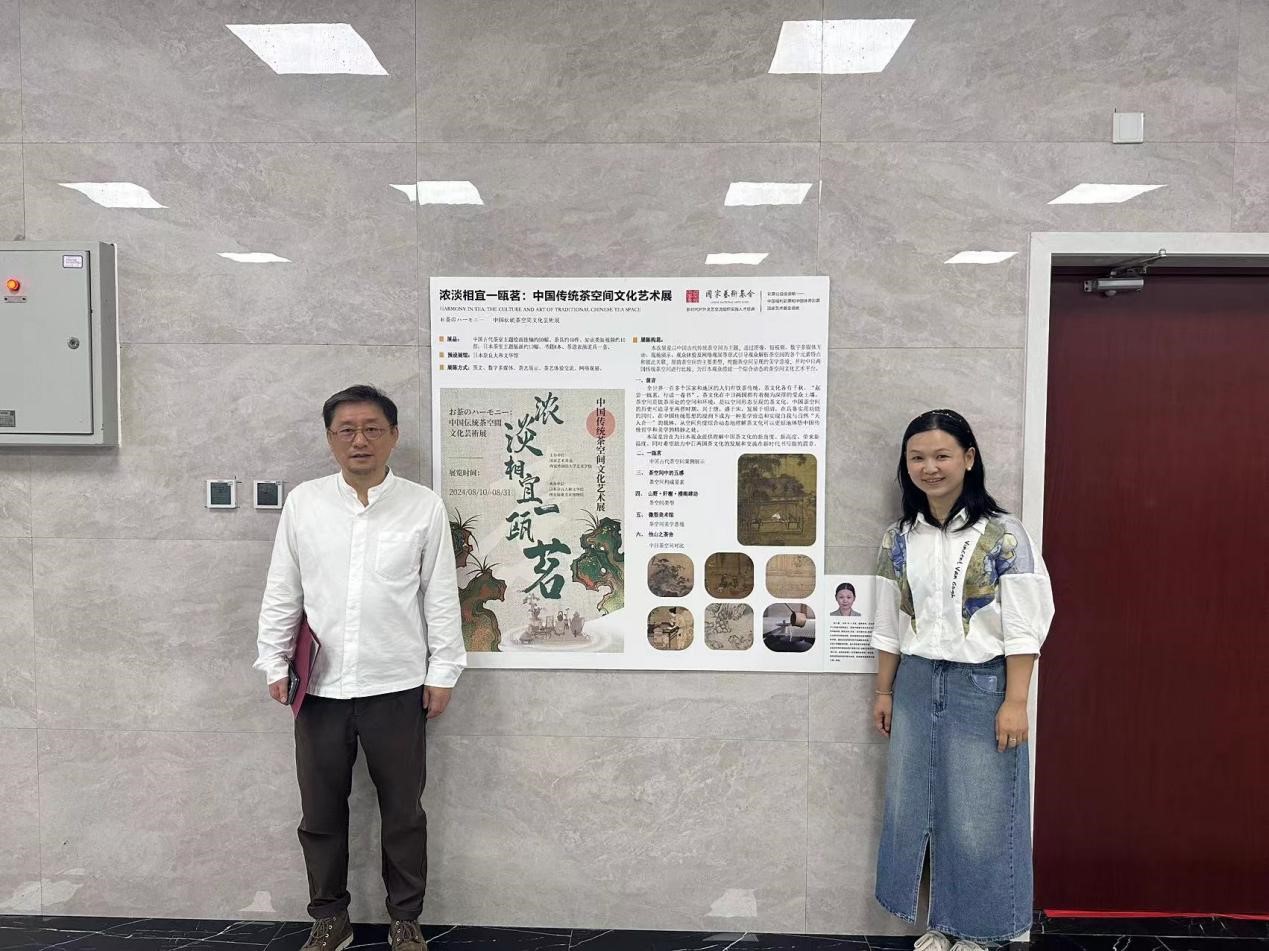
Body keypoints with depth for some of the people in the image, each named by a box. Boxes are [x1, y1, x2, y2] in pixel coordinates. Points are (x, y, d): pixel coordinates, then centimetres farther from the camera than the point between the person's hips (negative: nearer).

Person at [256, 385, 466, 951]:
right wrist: (274, 662, 4)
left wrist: (443, 671, -1)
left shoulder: (423, 506, -3)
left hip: (396, 688, -1)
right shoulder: (303, 503, 1)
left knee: (402, 812, 12)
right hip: (320, 687, 2)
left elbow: (441, 596, -1)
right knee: (321, 812, 14)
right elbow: (281, 593, 6)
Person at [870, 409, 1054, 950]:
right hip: (917, 684, 5)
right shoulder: (900, 538, 3)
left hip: (981, 685, -4)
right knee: (915, 805, 12)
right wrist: (884, 691, 11)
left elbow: (1023, 627, -10)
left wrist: (1014, 702, -13)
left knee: (978, 816, 6)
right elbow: (889, 623, 9)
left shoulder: (1002, 535, -10)